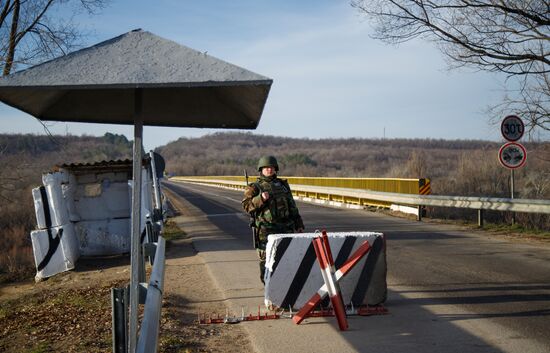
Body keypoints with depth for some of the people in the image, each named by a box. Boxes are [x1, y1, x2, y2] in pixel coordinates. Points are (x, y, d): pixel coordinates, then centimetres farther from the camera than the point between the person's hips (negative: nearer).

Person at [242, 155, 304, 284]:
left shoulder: (282, 184, 16)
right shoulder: (255, 187, 2)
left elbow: (292, 206, 18)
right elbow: (247, 205, -10)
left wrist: (299, 224, 15)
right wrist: (260, 199, -25)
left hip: (286, 227, 4)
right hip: (266, 229, -4)